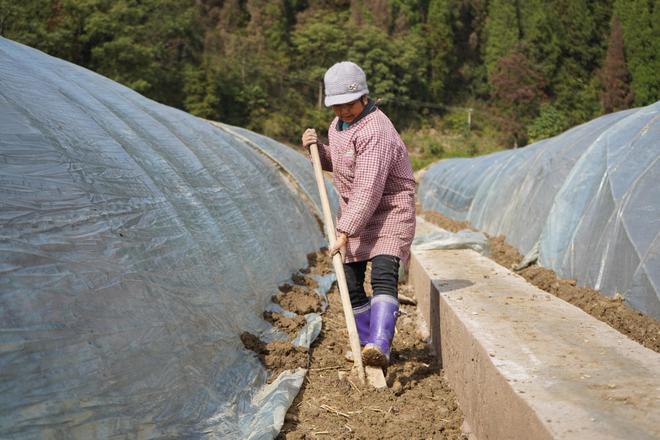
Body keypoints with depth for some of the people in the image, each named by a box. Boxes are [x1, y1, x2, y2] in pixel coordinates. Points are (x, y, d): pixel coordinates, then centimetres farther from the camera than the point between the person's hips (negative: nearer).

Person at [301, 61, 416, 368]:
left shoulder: (375, 131, -24)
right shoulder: (338, 125, 8)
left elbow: (369, 190, -29)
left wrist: (345, 232, -30)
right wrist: (317, 148, 3)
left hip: (389, 209, -9)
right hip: (354, 211, 9)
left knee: (383, 276, -25)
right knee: (351, 284, 8)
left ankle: (379, 347, -37)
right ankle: (369, 343, 23)